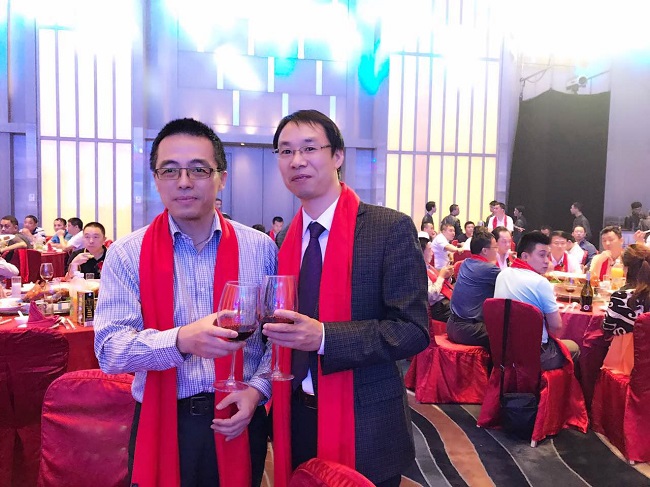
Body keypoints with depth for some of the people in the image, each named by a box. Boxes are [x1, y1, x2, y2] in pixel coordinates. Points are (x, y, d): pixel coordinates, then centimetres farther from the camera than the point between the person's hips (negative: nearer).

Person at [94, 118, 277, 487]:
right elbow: (110, 349, -12)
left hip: (238, 420, 1)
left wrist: (256, 390, -12)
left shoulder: (260, 248, -3)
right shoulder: (127, 254, -6)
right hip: (162, 424, 0)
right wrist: (181, 340, -28)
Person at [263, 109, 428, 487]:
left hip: (365, 428, -4)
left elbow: (414, 330, -16)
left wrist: (324, 337, -27)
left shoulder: (390, 228, -13)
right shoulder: (286, 240, 4)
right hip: (297, 421, 5)